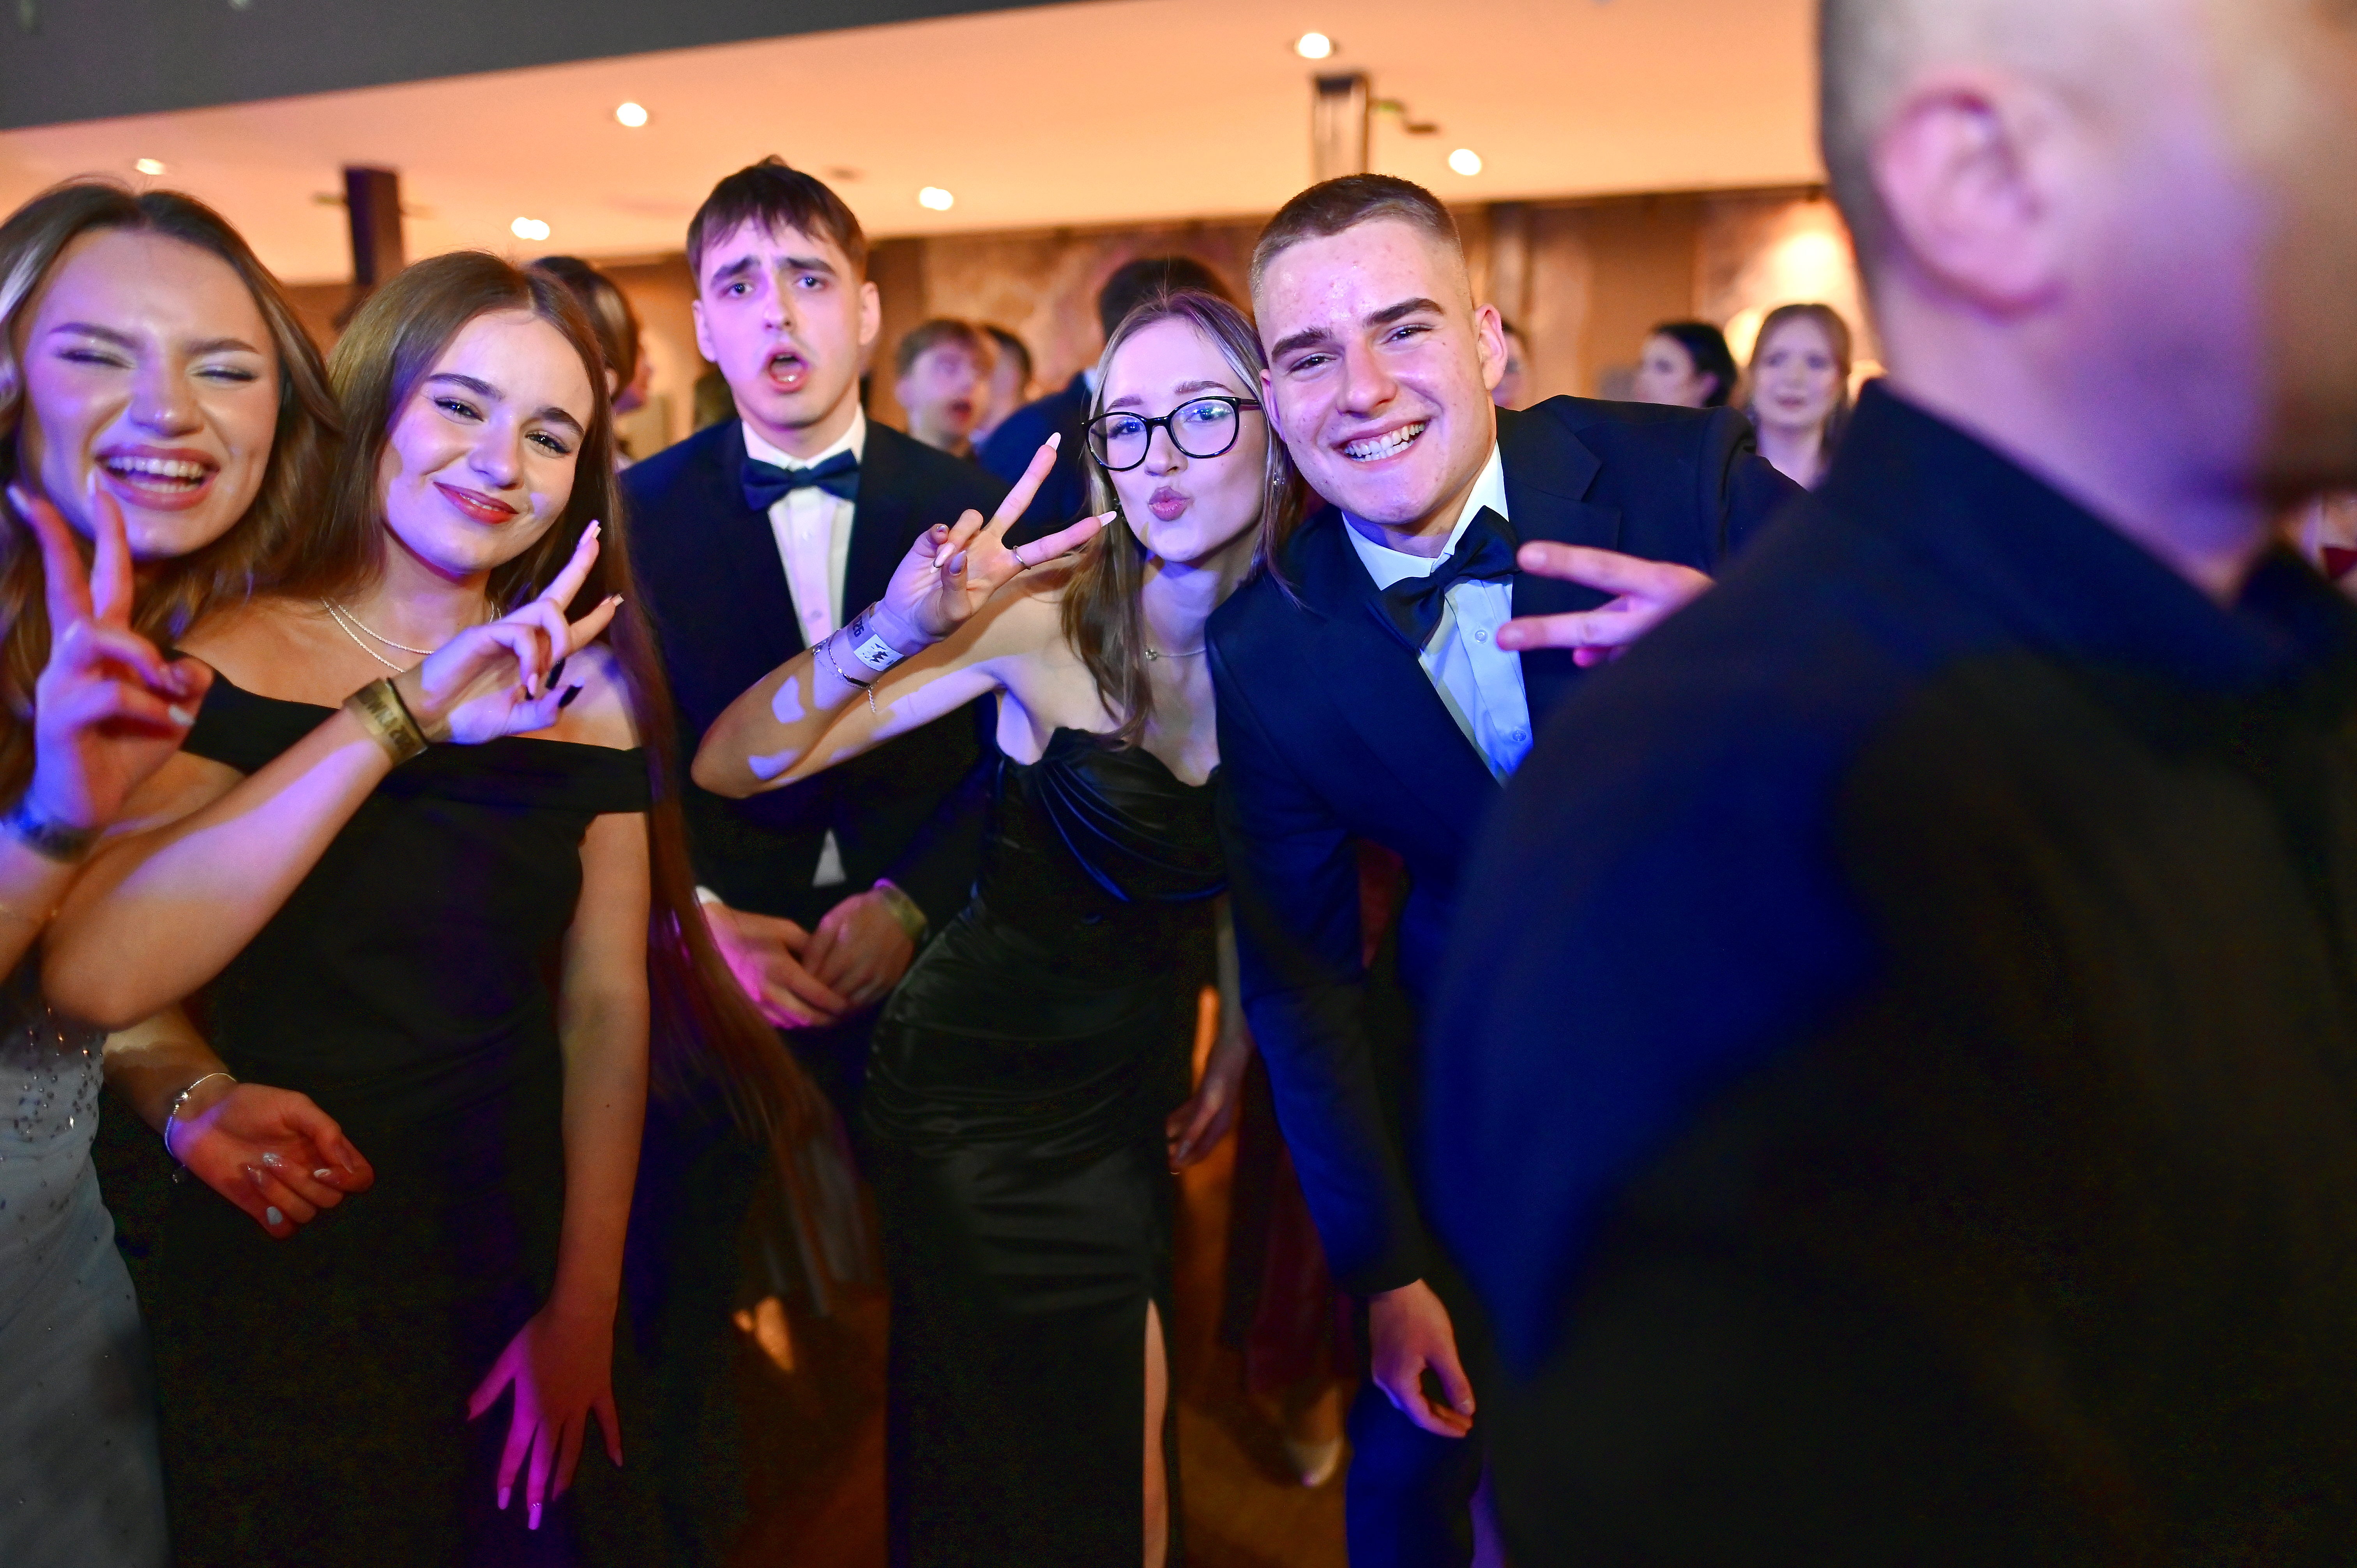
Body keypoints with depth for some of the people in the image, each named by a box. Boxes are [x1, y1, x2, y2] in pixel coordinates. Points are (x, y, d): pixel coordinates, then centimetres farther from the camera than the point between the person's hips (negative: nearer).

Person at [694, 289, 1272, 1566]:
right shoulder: (1044, 619, -20)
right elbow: (727, 768, -22)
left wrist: (1239, 1045, 5)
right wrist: (889, 633, -37)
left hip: (1141, 1076, 4)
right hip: (989, 1087, -4)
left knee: (1123, 1430, 22)